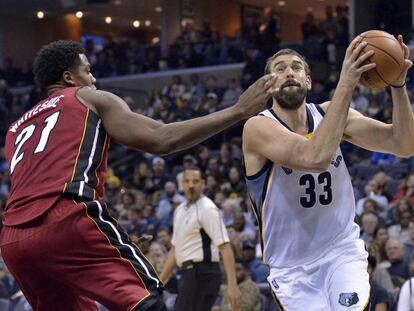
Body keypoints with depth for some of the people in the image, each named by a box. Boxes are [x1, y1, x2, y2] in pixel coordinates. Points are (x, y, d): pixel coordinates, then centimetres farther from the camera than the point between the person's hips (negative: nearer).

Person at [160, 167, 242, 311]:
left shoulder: (207, 209, -11)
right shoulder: (180, 210, 16)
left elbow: (224, 247, -18)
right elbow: (175, 249, 23)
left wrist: (232, 285, -26)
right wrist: (159, 282, 21)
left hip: (202, 274, -9)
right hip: (188, 274, 9)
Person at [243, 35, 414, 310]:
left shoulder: (329, 114, 0)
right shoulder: (258, 128, -14)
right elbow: (315, 157, -33)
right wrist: (346, 85, -35)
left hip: (342, 251, 2)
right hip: (293, 268, -2)